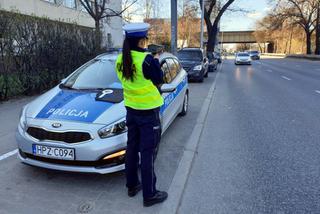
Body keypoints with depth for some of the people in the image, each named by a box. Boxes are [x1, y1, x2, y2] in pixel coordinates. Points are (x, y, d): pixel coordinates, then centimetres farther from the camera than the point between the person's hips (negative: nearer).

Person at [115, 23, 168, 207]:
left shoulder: (121, 60, 2)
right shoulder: (147, 60, -21)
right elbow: (158, 80, -9)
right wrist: (156, 60, 4)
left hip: (131, 110, 7)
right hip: (148, 111, -7)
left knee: (132, 148, 17)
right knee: (148, 152, 2)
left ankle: (132, 185, 33)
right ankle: (150, 194, 14)